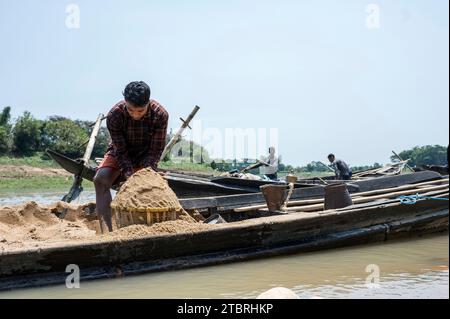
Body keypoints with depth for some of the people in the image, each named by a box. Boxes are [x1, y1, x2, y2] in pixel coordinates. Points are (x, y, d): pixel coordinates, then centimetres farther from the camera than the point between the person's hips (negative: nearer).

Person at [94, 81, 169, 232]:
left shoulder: (160, 115, -28)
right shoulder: (114, 116, -29)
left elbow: (155, 150, -22)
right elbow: (121, 150, -25)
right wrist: (130, 176, -38)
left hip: (145, 154, 1)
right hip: (120, 152, 0)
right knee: (100, 179, -25)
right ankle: (106, 230, -32)